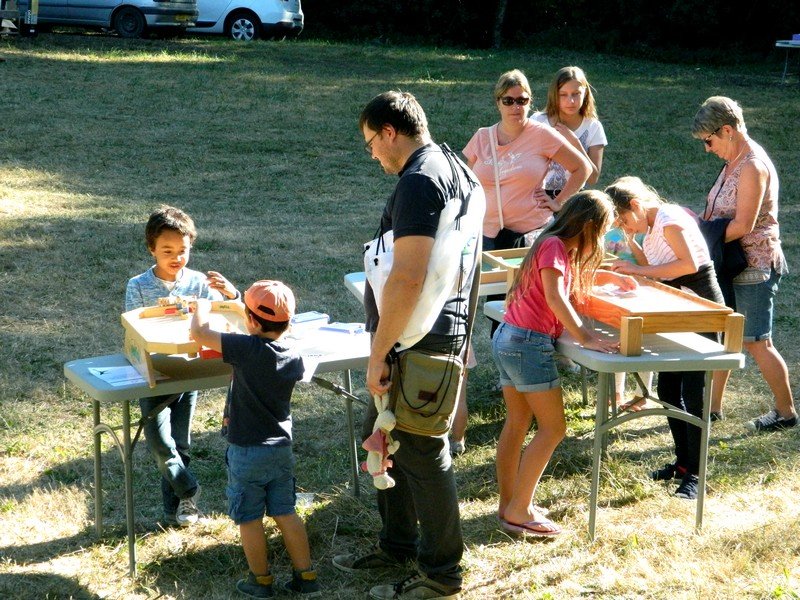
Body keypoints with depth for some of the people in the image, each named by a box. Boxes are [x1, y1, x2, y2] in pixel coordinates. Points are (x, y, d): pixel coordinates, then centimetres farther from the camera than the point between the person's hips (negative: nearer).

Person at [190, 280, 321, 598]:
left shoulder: (247, 348, -22)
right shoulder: (294, 358, -4)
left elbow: (199, 332, -18)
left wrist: (202, 306, 3)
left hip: (246, 451, -5)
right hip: (282, 449, 5)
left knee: (249, 518, 10)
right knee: (285, 513, 16)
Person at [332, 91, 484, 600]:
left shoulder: (418, 182, -20)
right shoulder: (458, 170, 13)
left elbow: (407, 278, -27)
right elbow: (470, 256, 21)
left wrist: (378, 355, -22)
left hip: (420, 343, -11)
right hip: (448, 328, 11)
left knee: (422, 452, 2)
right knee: (383, 436, 21)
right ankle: (397, 546, 35)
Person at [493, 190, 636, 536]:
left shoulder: (559, 247, 16)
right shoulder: (554, 246, -12)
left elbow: (576, 275, 38)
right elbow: (555, 297, -23)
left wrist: (612, 277, 28)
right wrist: (585, 337, -25)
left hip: (508, 339, 10)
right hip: (529, 343, -10)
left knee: (517, 423, 14)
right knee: (553, 428, -5)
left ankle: (508, 505, 19)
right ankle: (518, 512, -3)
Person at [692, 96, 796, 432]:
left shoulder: (753, 166, -21)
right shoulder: (734, 162, 9)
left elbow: (743, 224, -25)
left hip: (755, 268, -9)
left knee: (756, 342, 0)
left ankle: (786, 412, 14)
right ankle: (712, 405, 24)